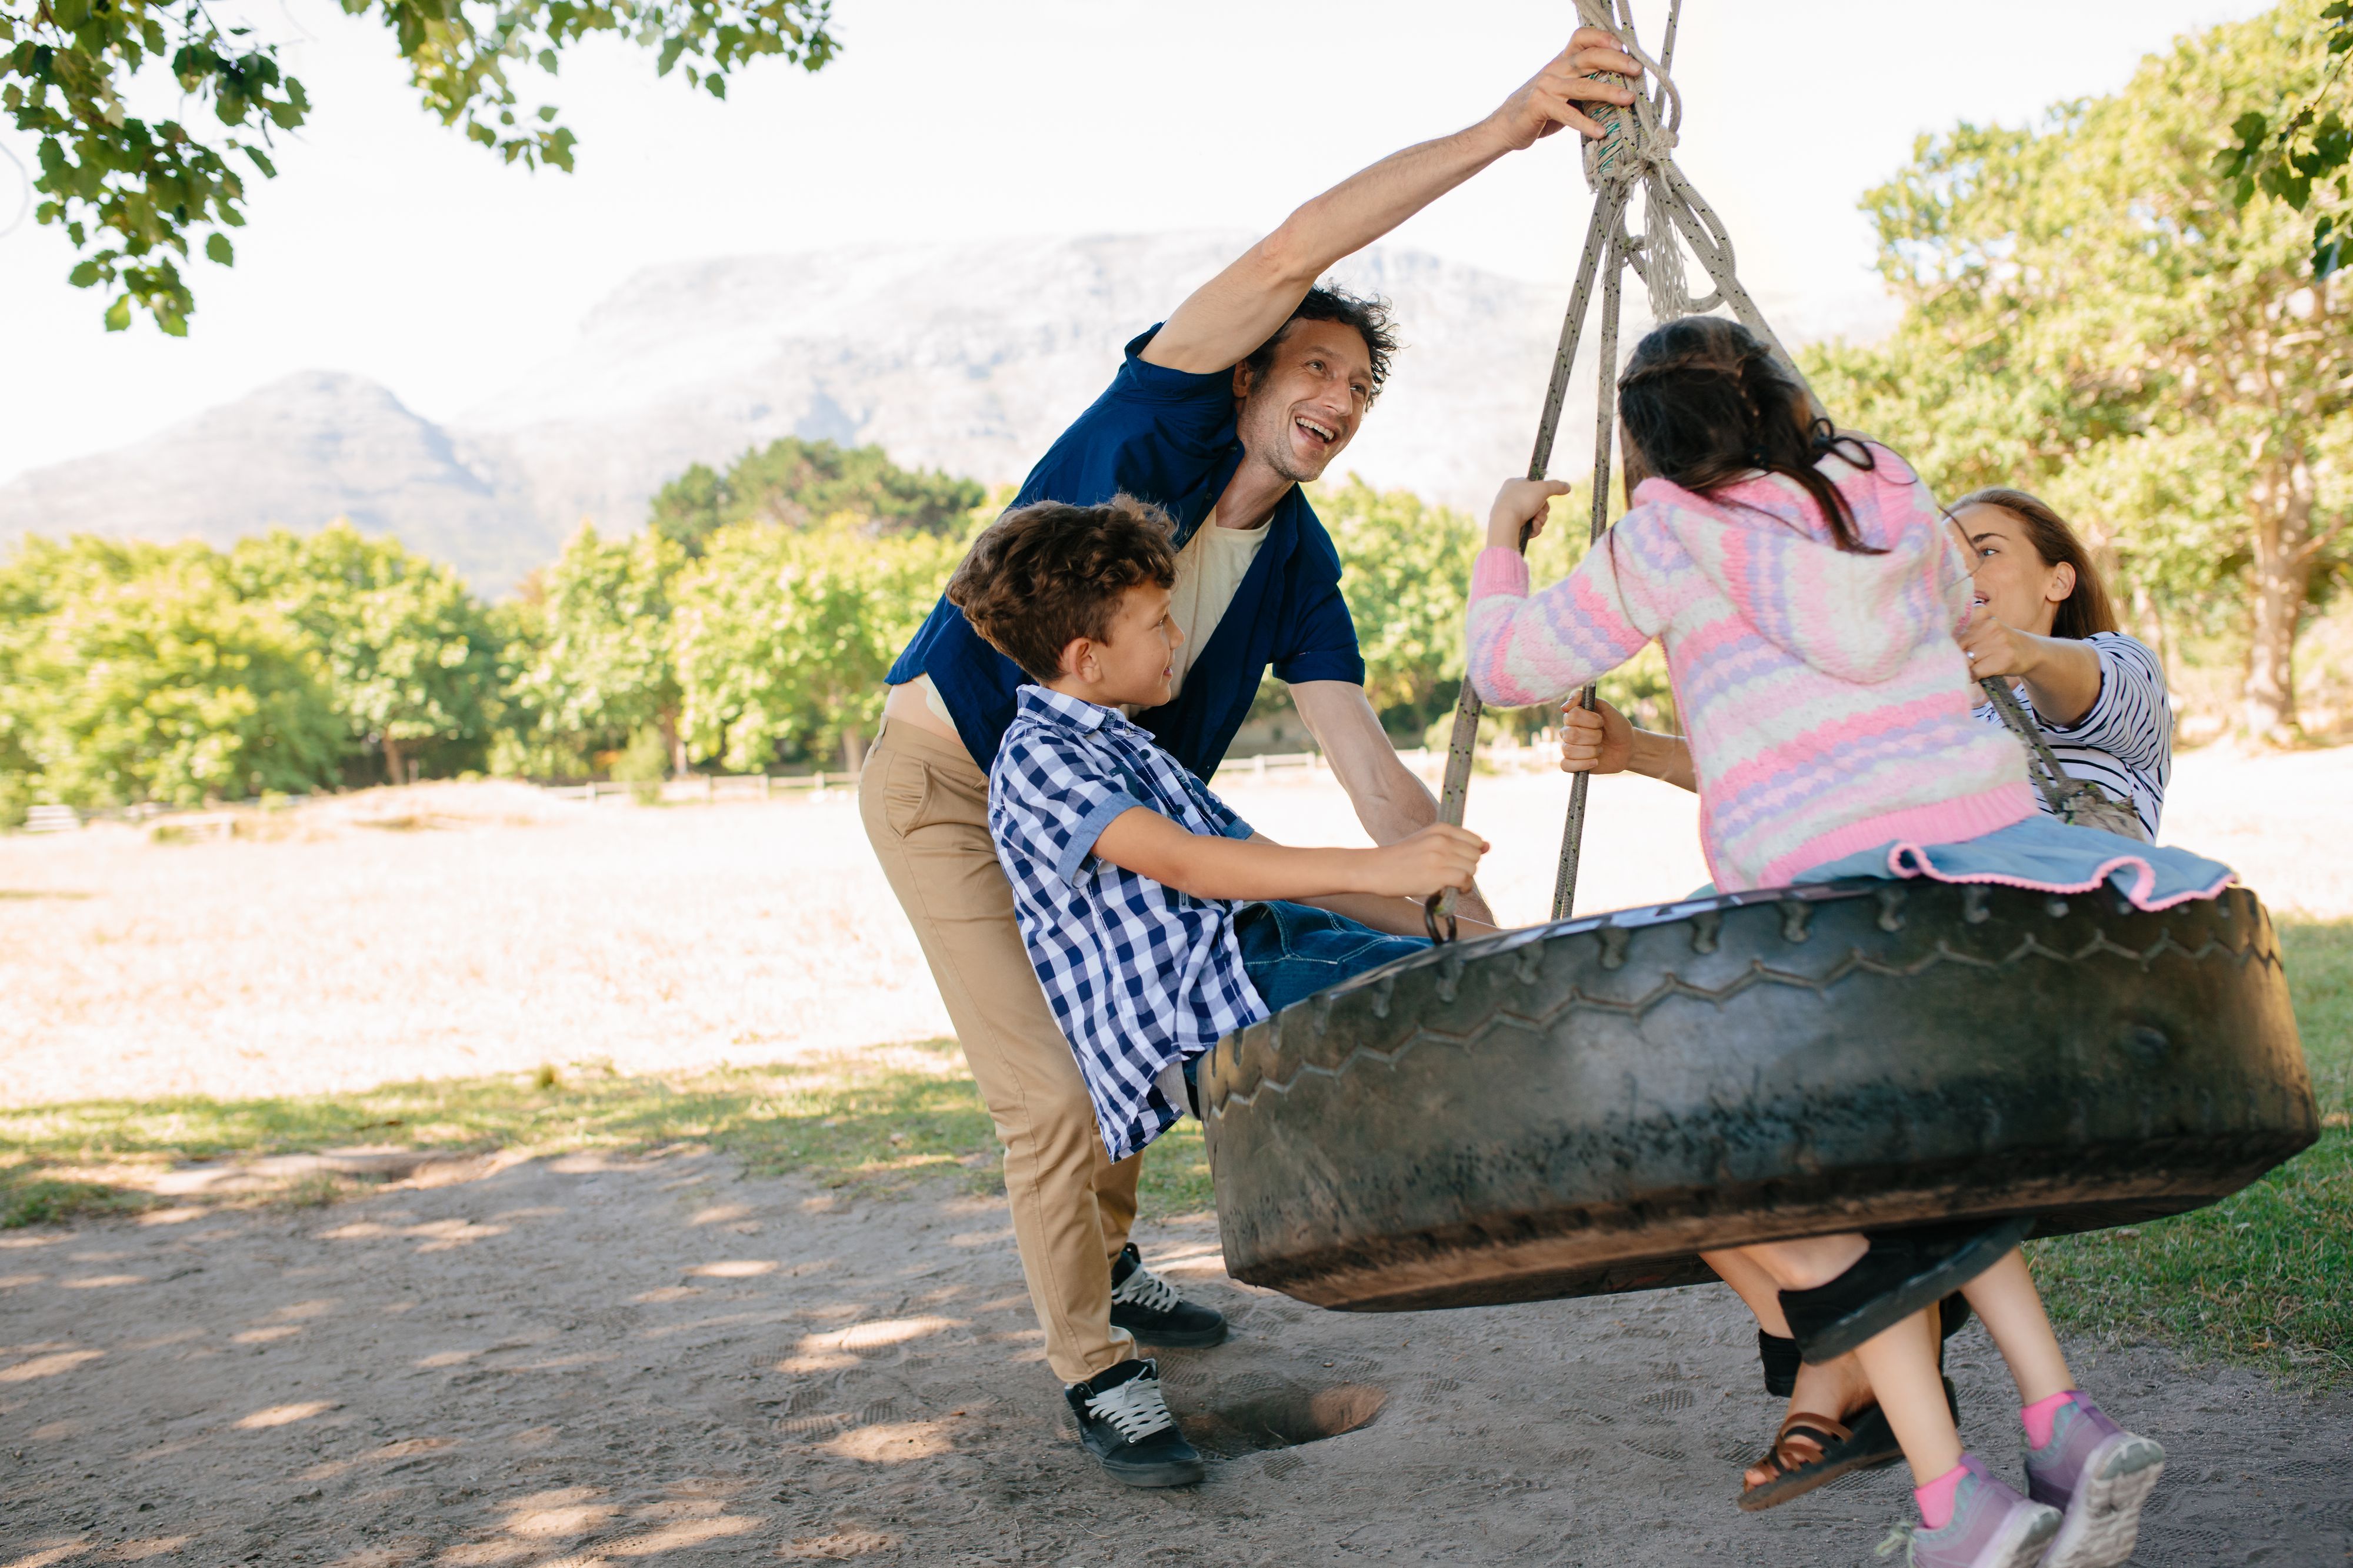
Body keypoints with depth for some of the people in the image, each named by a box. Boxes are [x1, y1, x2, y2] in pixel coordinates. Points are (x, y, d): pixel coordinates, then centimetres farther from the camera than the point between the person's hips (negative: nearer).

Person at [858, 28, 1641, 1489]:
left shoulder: (1299, 563, -6)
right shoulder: (1160, 418, -20)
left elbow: (1371, 766, -10)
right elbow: (1288, 258, -36)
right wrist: (1499, 130, -41)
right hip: (946, 786, -7)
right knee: (1052, 1091, -11)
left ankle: (1109, 1268, 45)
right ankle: (1089, 1368, 7)